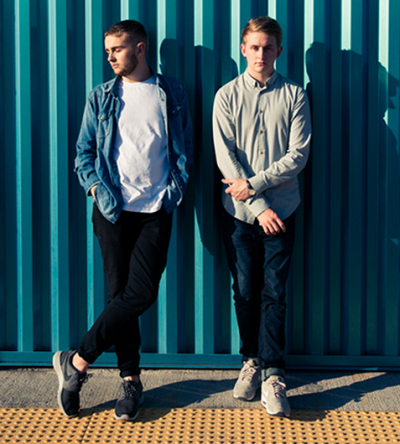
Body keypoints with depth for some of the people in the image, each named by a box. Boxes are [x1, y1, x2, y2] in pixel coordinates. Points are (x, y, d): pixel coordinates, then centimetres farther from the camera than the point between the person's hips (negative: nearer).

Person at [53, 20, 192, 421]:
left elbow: (184, 147, 11)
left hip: (156, 209, 0)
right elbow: (84, 152, 10)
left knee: (141, 293, -10)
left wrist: (176, 187, 0)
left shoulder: (171, 94, 9)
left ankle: (76, 361, 2)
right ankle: (130, 379, 11)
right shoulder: (101, 97, 11)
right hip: (113, 208, 1)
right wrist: (96, 188, -3)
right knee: (121, 292, 0)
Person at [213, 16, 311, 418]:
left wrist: (254, 184, -13)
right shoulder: (227, 95, 3)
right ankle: (250, 362, 23)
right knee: (245, 292, 7)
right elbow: (225, 157, -5)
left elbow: (298, 154, -3)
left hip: (280, 210, 0)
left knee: (274, 294, -1)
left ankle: (272, 376, 3)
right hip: (240, 212, 1)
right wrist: (259, 207, -11)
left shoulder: (294, 95, 3)